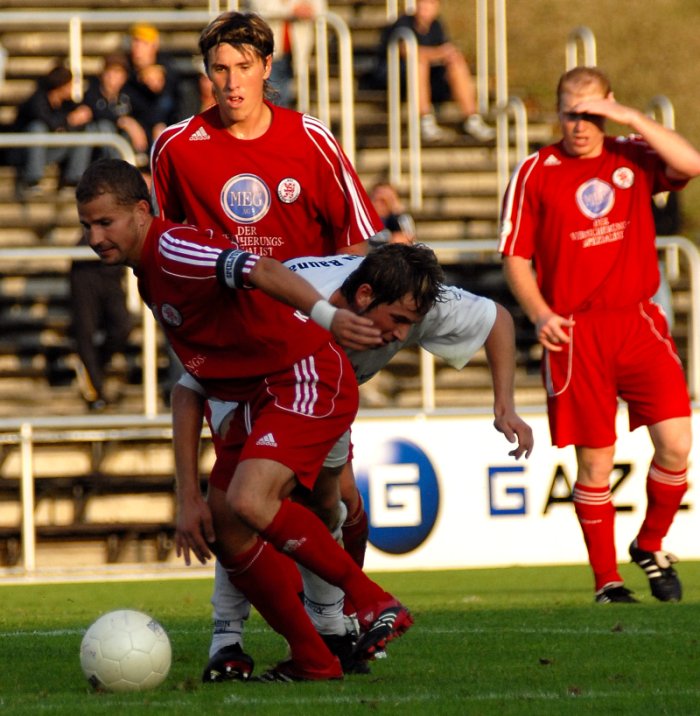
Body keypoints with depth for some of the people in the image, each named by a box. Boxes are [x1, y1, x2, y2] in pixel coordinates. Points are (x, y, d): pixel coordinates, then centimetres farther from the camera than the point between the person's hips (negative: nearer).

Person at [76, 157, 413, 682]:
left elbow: (262, 272, -32)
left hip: (307, 380, -10)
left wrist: (324, 314, -49)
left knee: (248, 502, -28)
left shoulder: (172, 249, -15)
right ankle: (313, 662, 10)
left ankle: (376, 604, -19)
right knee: (226, 526, 4)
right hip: (263, 400, 10)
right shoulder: (146, 269, 15)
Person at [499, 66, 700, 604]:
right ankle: (607, 580, 10)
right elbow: (516, 257, 3)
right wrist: (540, 314, -12)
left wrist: (631, 117, -13)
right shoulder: (535, 174, 3)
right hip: (575, 332, -2)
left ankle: (651, 545, 16)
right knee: (595, 461, -1)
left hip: (639, 321, 2)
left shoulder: (634, 159, 8)